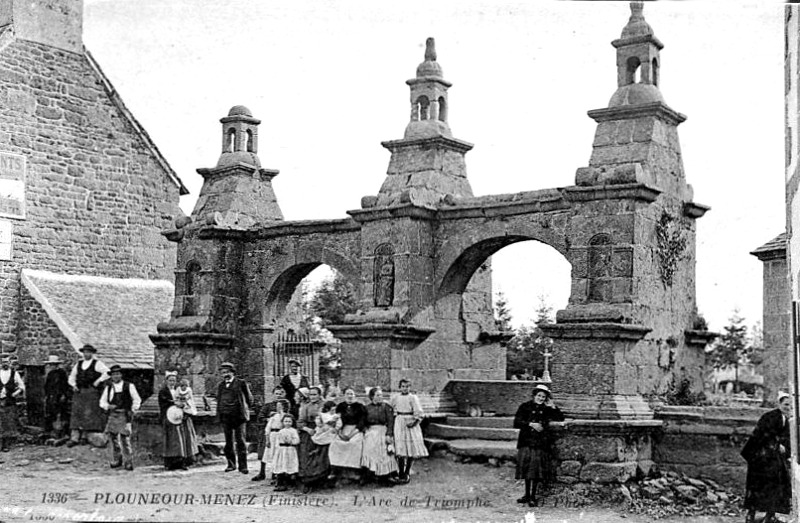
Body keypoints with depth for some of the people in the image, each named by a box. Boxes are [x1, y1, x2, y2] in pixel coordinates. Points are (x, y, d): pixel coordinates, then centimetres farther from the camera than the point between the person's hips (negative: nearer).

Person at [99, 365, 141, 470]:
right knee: (112, 436, 5)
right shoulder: (108, 387, 11)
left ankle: (128, 462, -2)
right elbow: (102, 402, 12)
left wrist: (132, 411, 0)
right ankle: (116, 460, 20)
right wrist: (108, 406, -8)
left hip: (125, 415, -4)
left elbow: (137, 400, 9)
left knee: (125, 437, -9)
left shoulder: (129, 386, 3)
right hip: (113, 415, 4)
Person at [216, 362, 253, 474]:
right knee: (228, 441, 6)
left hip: (239, 416, -4)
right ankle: (231, 464, 15)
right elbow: (218, 400, 19)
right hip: (225, 417, 4)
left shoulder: (241, 383, 1)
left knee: (240, 441, -5)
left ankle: (243, 465, -3)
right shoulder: (221, 385, 13)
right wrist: (219, 413, 12)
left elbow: (249, 398, 7)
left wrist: (245, 410, 8)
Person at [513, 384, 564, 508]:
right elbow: (516, 423, -5)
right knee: (527, 468, 4)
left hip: (541, 443, 0)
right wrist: (531, 424, -16)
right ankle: (527, 495, 17)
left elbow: (560, 419, 1)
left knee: (536, 469, -3)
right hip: (526, 442, 0)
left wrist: (552, 407, -7)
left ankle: (532, 497, 2)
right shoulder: (525, 407, 3)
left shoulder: (547, 409, 10)